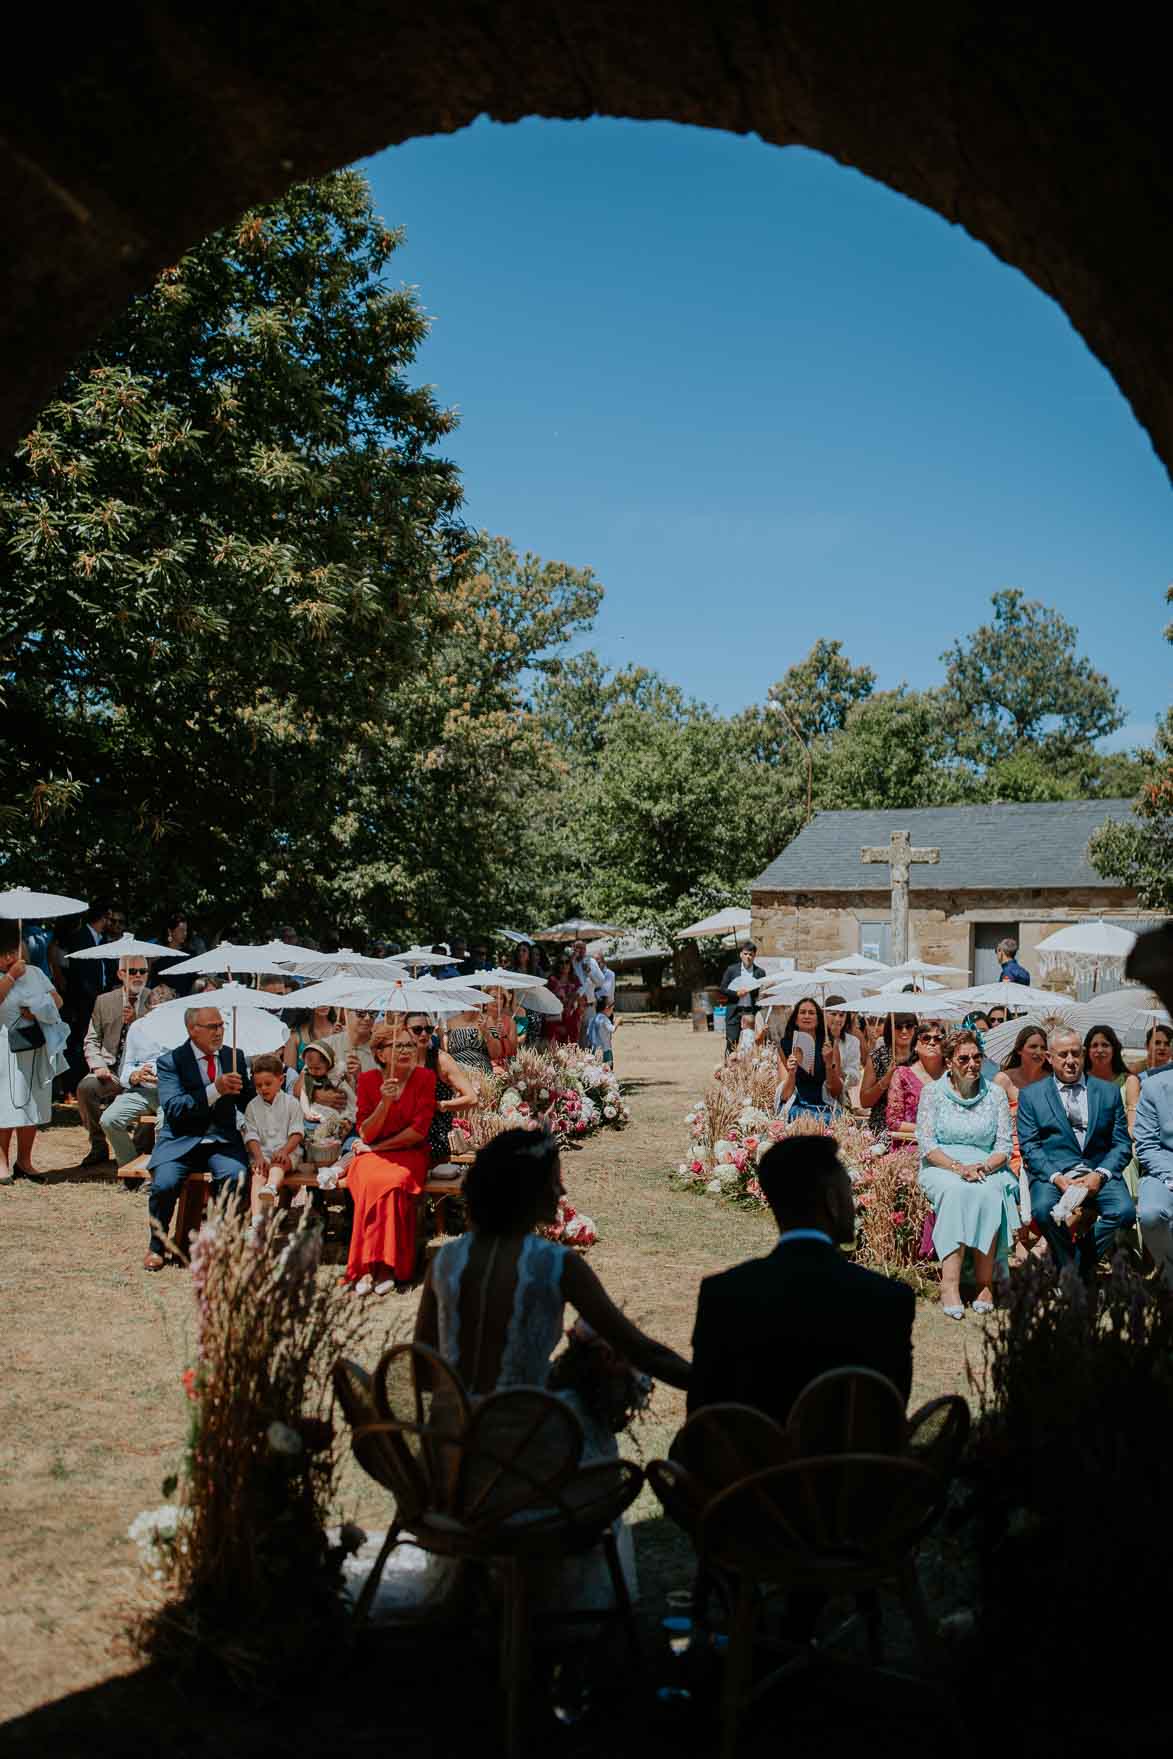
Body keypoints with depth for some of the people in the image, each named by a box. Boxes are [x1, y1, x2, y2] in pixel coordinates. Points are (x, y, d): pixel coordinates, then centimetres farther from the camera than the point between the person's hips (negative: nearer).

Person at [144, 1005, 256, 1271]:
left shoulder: (235, 1057, 11)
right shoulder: (170, 1061, -2)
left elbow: (248, 1104, 18)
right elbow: (173, 1109, -16)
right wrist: (216, 1089, -26)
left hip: (223, 1140, 2)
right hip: (181, 1142, -2)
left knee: (235, 1176, -29)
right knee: (164, 1183, -28)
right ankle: (156, 1246, 0)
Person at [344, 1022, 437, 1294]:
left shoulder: (424, 1077, -3)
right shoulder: (368, 1079, 1)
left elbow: (419, 1130, -7)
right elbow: (366, 1134, -4)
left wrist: (380, 1146, -6)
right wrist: (385, 1103, -19)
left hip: (409, 1154, -1)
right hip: (372, 1155, 1)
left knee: (393, 1183, -33)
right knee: (371, 1180, -32)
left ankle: (387, 1267, -26)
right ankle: (368, 1267, -28)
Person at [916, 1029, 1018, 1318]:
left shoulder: (995, 1095, 9)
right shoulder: (933, 1093, 5)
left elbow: (1004, 1147, 4)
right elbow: (926, 1144, -4)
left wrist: (983, 1167, -16)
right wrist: (958, 1167, -20)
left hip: (987, 1168, 1)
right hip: (941, 1168, -1)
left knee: (988, 1193, -34)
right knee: (956, 1191, -35)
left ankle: (985, 1283, -29)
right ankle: (949, 1284, -41)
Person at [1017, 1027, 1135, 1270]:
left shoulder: (1109, 1093, 15)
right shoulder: (1030, 1095, 11)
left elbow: (1122, 1144, 10)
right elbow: (1029, 1146, 3)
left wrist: (1099, 1175, -8)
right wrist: (1057, 1178, -13)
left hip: (1100, 1171, 1)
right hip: (1052, 1172, -1)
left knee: (1125, 1211, -28)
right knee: (1043, 1209, -33)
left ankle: (1080, 1267, -8)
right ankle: (1066, 1266, -7)